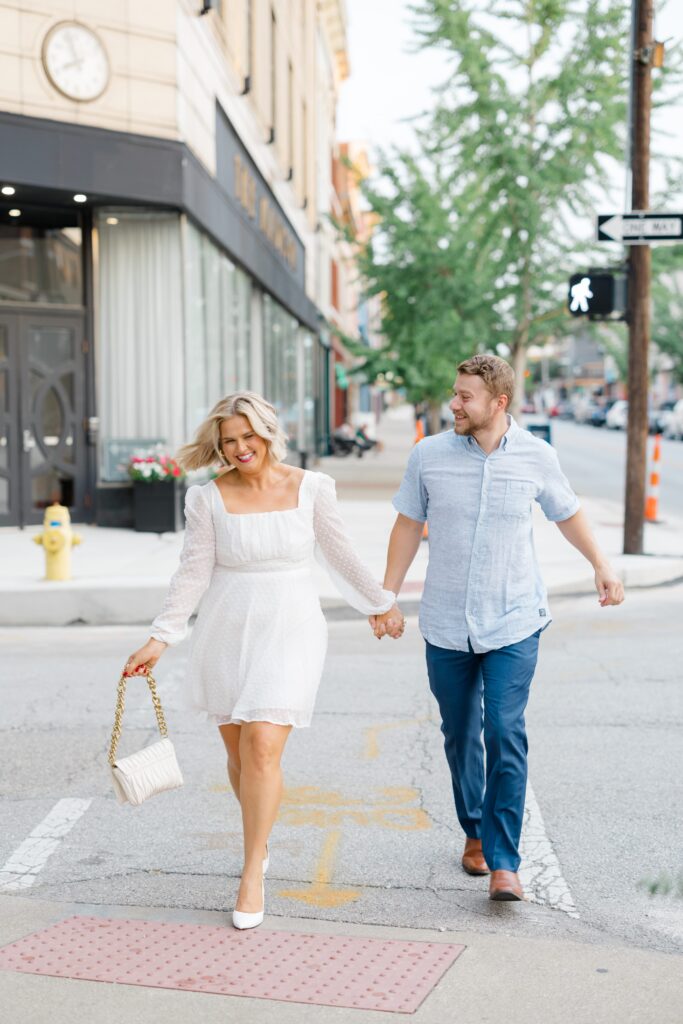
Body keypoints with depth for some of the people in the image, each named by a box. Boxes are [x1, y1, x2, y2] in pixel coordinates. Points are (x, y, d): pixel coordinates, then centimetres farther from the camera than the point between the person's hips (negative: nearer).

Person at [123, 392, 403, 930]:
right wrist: (159, 639, -7)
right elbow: (194, 573, -2)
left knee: (263, 748, -13)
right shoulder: (208, 498, -2)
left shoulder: (311, 488, -2)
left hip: (290, 629, -2)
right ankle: (259, 840, 36)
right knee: (239, 750, 10)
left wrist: (381, 602, 18)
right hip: (226, 631, 2)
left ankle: (252, 875, -1)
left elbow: (340, 556, 10)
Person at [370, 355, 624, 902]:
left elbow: (568, 512, 14)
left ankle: (503, 863, -6)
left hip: (514, 623, -2)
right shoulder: (429, 456, -3)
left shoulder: (536, 456, -4)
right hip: (446, 626, 2)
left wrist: (601, 565, 11)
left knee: (505, 735, -11)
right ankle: (474, 832, 33)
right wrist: (387, 599, 6)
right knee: (460, 737, 12)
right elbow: (408, 526, 7)